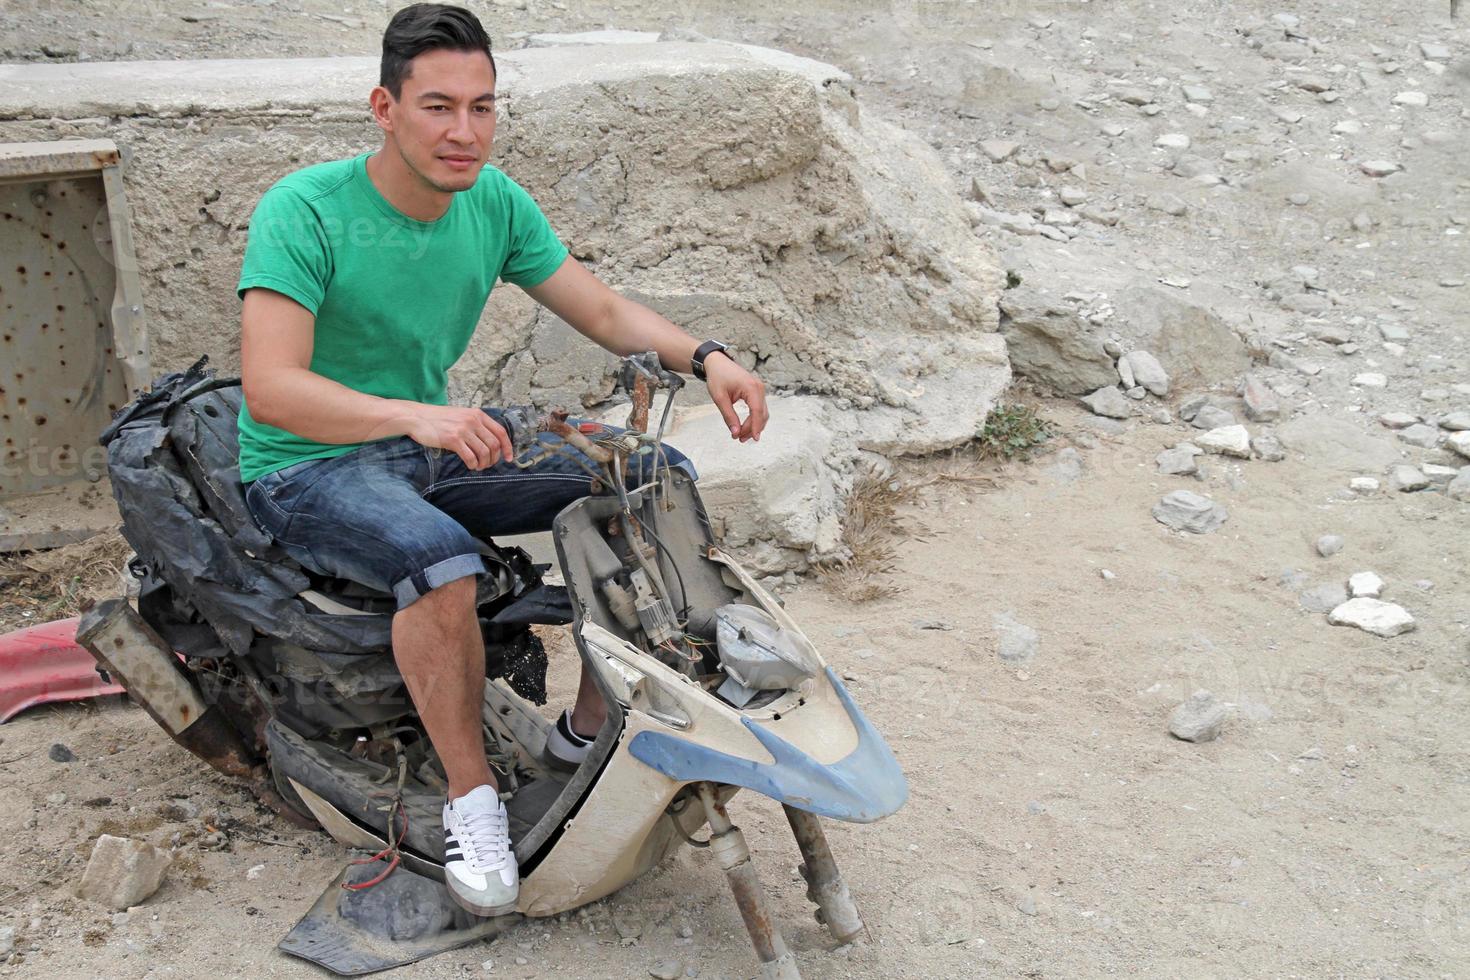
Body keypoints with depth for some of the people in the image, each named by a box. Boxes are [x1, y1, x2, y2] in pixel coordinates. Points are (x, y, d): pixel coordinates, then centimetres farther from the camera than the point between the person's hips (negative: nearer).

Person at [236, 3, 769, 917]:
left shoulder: (493, 200, -1)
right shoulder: (303, 209, -19)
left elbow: (602, 309, 4)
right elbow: (270, 388, -29)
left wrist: (705, 356, -15)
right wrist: (415, 416, -44)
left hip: (439, 444, 7)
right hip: (310, 469, -6)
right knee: (440, 561, -39)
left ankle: (588, 731, 4)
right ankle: (472, 796, -16)